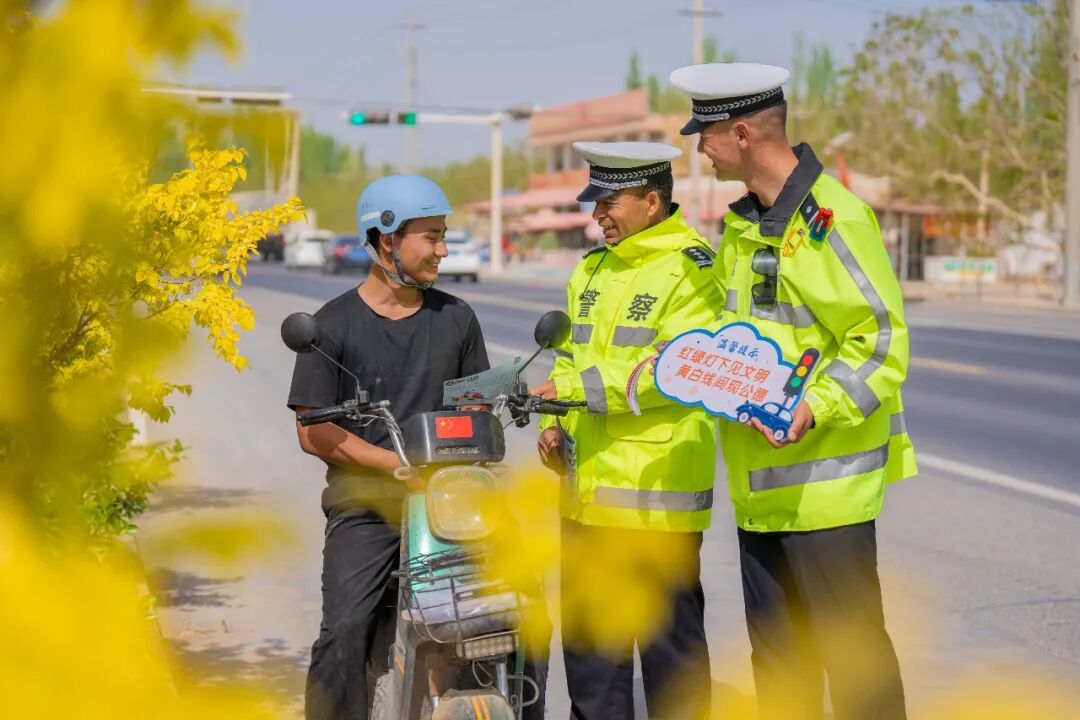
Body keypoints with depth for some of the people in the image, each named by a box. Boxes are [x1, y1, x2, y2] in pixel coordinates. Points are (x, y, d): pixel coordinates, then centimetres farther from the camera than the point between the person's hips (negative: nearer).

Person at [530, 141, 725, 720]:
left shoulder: (691, 271, -8)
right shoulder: (592, 271, 17)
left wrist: (580, 386, -21)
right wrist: (554, 421, 8)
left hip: (658, 495, -8)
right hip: (587, 492, 8)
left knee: (669, 640, 2)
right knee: (587, 637, 14)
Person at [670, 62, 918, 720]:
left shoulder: (832, 216, -14)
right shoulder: (742, 223, 14)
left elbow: (884, 339, -16)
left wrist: (816, 408, -26)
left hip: (825, 474, -9)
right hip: (761, 480, 9)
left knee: (852, 644, -3)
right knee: (776, 649, 15)